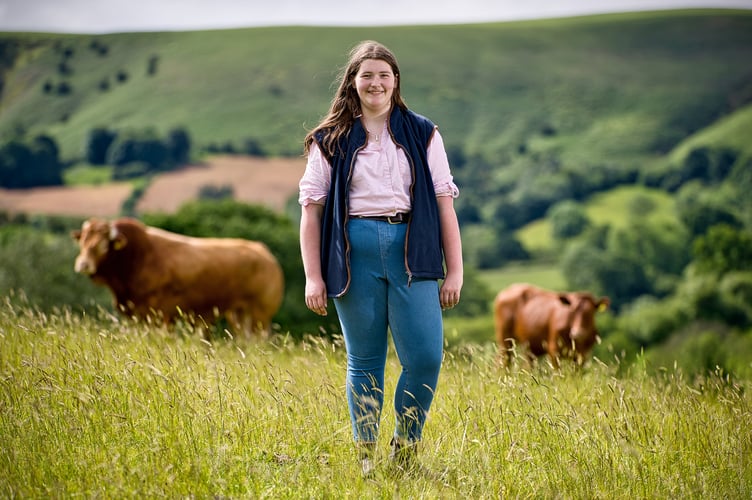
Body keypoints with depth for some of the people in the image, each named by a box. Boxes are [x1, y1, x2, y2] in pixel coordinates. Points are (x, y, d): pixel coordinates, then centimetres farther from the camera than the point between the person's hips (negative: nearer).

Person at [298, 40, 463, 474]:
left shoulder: (422, 133, 10)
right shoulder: (331, 140, 7)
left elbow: (444, 201, 7)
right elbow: (311, 207, 5)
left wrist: (455, 271, 2)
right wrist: (313, 277, -2)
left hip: (411, 250, 1)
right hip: (355, 251, 0)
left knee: (426, 356, -9)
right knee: (364, 362, 5)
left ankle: (406, 448, 11)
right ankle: (366, 457, 16)